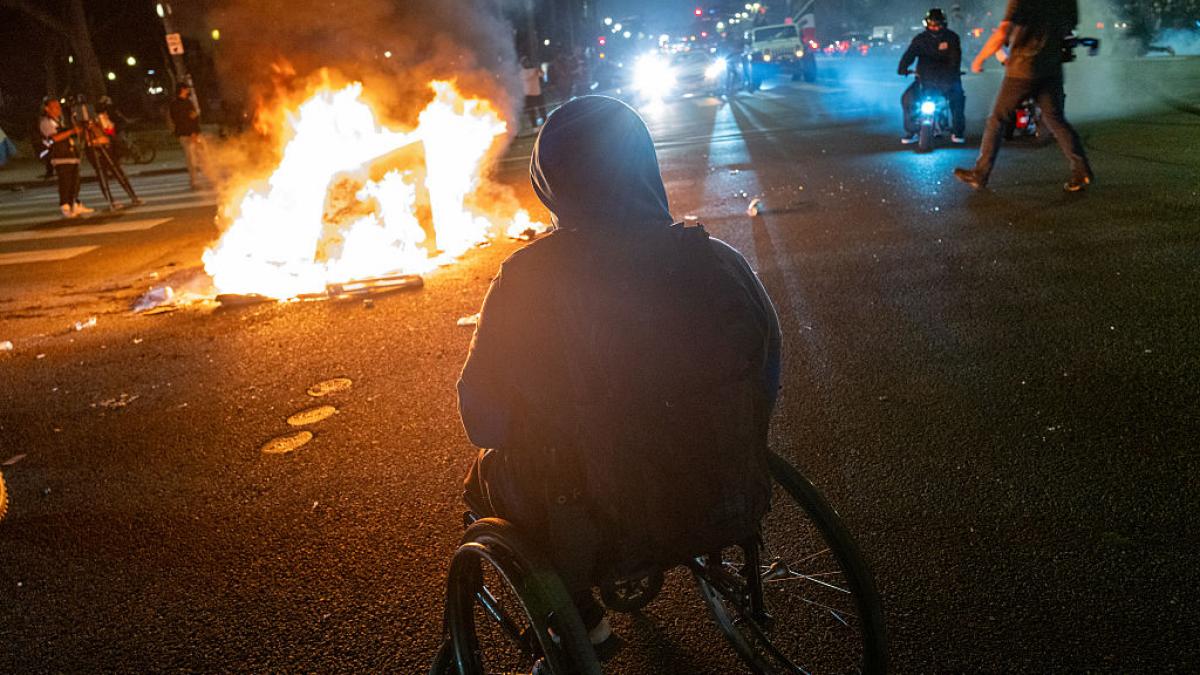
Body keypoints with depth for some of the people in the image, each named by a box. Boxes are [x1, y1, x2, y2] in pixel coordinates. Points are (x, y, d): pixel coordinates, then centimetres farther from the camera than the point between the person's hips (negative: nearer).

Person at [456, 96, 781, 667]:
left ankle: (578, 619, 28)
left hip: (596, 527, -3)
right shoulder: (722, 264, -14)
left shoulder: (524, 283, -21)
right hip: (726, 507, 4)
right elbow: (765, 387, 1)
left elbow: (485, 426, -10)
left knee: (488, 475, 28)